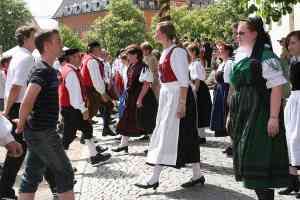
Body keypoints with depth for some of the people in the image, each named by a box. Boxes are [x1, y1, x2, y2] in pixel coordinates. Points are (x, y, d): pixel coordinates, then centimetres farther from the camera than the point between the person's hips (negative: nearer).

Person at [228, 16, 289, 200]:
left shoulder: (265, 56, -10)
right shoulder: (241, 56, 13)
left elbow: (277, 86, -16)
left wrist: (274, 117, -22)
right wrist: (232, 114, 19)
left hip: (260, 113, -8)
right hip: (243, 113, 8)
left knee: (260, 156, -6)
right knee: (246, 154, 10)